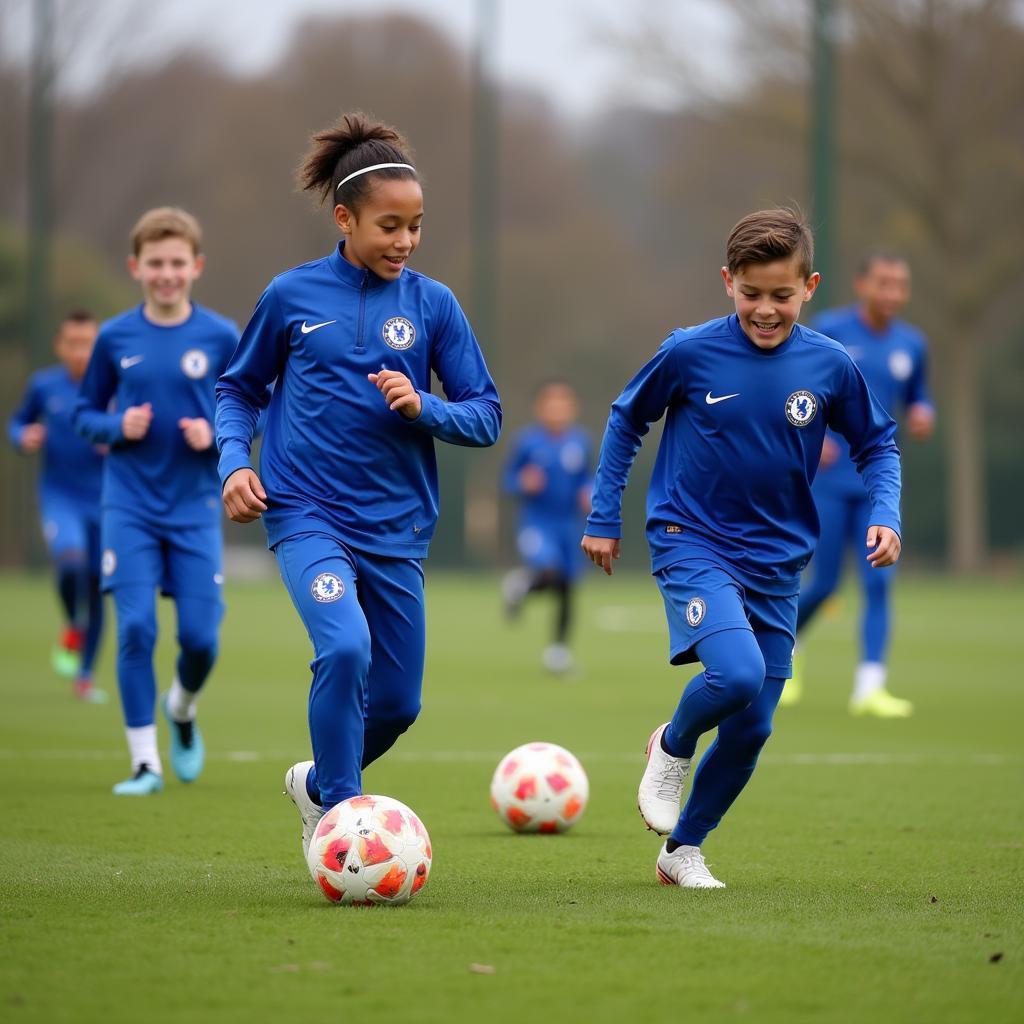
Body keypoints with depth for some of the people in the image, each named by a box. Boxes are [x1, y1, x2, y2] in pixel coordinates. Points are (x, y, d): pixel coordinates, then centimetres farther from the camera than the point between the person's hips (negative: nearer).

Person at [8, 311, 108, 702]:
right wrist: (23, 438, -7)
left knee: (95, 589, 5)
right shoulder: (43, 385, -1)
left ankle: (84, 676, 21)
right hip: (59, 497, -1)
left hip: (103, 502, 1)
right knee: (70, 560, -29)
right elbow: (17, 423, 15)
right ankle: (72, 631, -3)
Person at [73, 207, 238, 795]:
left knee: (200, 636, -4)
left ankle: (182, 709, 31)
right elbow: (86, 415, 10)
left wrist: (216, 434, -13)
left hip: (196, 508, 0)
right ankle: (146, 763, 0)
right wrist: (118, 427, -11)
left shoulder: (221, 337, -1)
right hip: (130, 506, 0)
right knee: (136, 628, -10)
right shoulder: (116, 338, 1)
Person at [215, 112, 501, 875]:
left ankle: (318, 785, 38)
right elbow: (240, 390, 12)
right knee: (345, 648, -27)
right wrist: (234, 461, -5)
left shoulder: (432, 305, 2)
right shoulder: (292, 296, -1)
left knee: (397, 701, 8)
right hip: (307, 514, -3)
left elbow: (486, 416, 4)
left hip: (396, 526, 3)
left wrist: (423, 408, -15)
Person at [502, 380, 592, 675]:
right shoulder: (527, 440, -6)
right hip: (536, 523, -4)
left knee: (566, 590, 5)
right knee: (549, 575, -26)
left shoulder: (580, 441, 2)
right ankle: (522, 585, 10)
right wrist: (524, 483, -19)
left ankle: (559, 648, 23)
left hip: (569, 525, 4)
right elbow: (508, 478, 2)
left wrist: (588, 495, -6)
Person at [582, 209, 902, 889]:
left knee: (751, 729, 4)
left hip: (777, 564, 4)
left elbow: (877, 444, 11)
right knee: (737, 673, -28)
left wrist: (886, 513, -6)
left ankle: (683, 849, 25)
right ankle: (673, 747, 4)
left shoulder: (831, 367, -5)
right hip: (693, 545, -3)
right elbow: (626, 421, 6)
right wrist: (604, 518, 8)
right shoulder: (690, 353, -10)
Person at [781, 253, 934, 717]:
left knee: (879, 583, -9)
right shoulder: (829, 330, -6)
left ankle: (869, 687, -9)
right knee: (824, 585, -1)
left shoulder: (911, 344, 6)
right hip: (828, 482, -3)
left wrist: (923, 417, -5)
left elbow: (917, 398, 18)